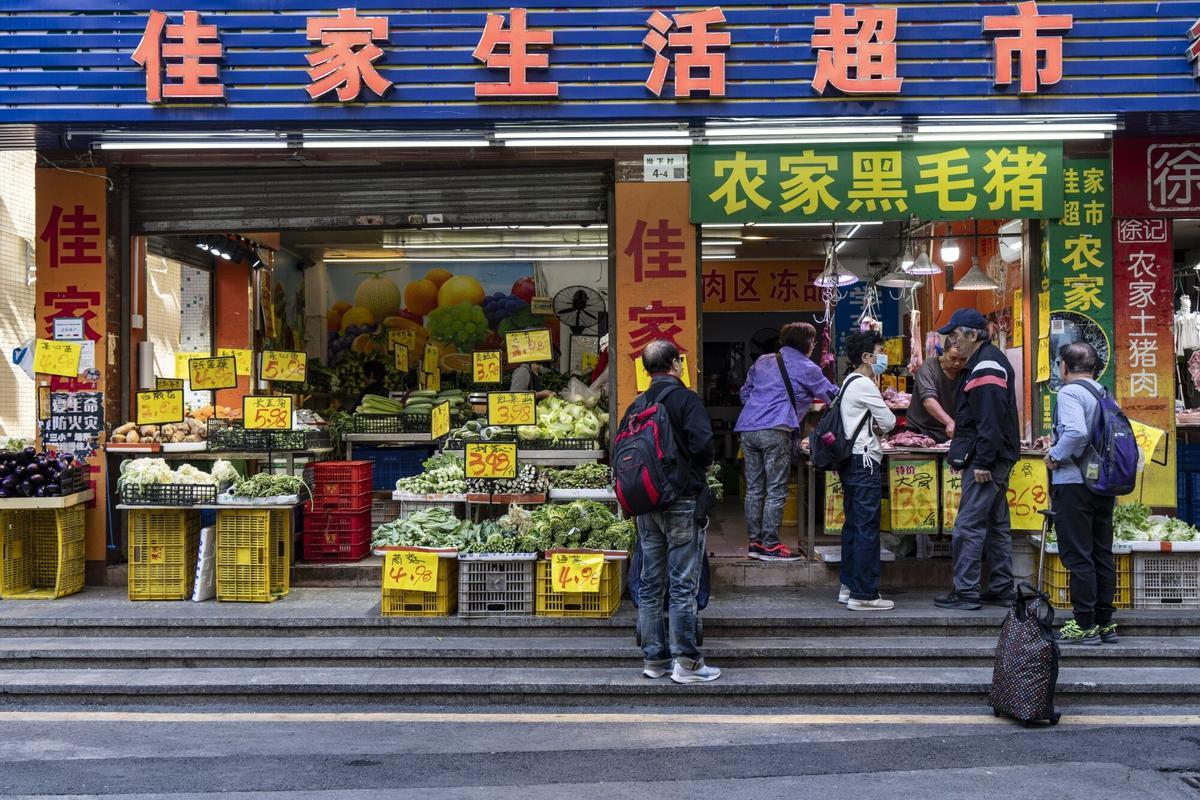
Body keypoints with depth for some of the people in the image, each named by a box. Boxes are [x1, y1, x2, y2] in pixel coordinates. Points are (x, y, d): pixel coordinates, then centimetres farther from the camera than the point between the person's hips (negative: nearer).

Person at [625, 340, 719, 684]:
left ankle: (654, 658, 16)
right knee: (683, 584, -3)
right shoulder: (686, 398, -9)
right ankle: (686, 662, 0)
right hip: (683, 500, -6)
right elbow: (702, 444, -20)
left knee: (650, 583, 10)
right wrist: (703, 465, 0)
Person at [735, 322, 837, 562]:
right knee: (776, 491, -1)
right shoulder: (806, 368, 4)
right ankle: (770, 545, -1)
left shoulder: (762, 362, 21)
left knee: (754, 489, 10)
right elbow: (833, 396, 13)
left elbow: (745, 392, 24)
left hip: (747, 429, 7)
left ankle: (755, 542, 14)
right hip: (774, 431, -6)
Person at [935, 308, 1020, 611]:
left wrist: (983, 462, -24)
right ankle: (1001, 589, 21)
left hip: (985, 459, -11)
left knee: (968, 526, -8)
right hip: (997, 458, 11)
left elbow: (990, 420, -23)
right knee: (996, 524, 14)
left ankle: (965, 592, -4)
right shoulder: (991, 360, 18)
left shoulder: (986, 367, -16)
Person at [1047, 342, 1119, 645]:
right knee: (1103, 553, 12)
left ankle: (1085, 625, 1)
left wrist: (1055, 456, -11)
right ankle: (1105, 622, 18)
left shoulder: (1070, 392, -11)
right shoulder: (1104, 393, 12)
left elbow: (1076, 432, -26)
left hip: (1073, 482, -8)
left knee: (1077, 555, -2)